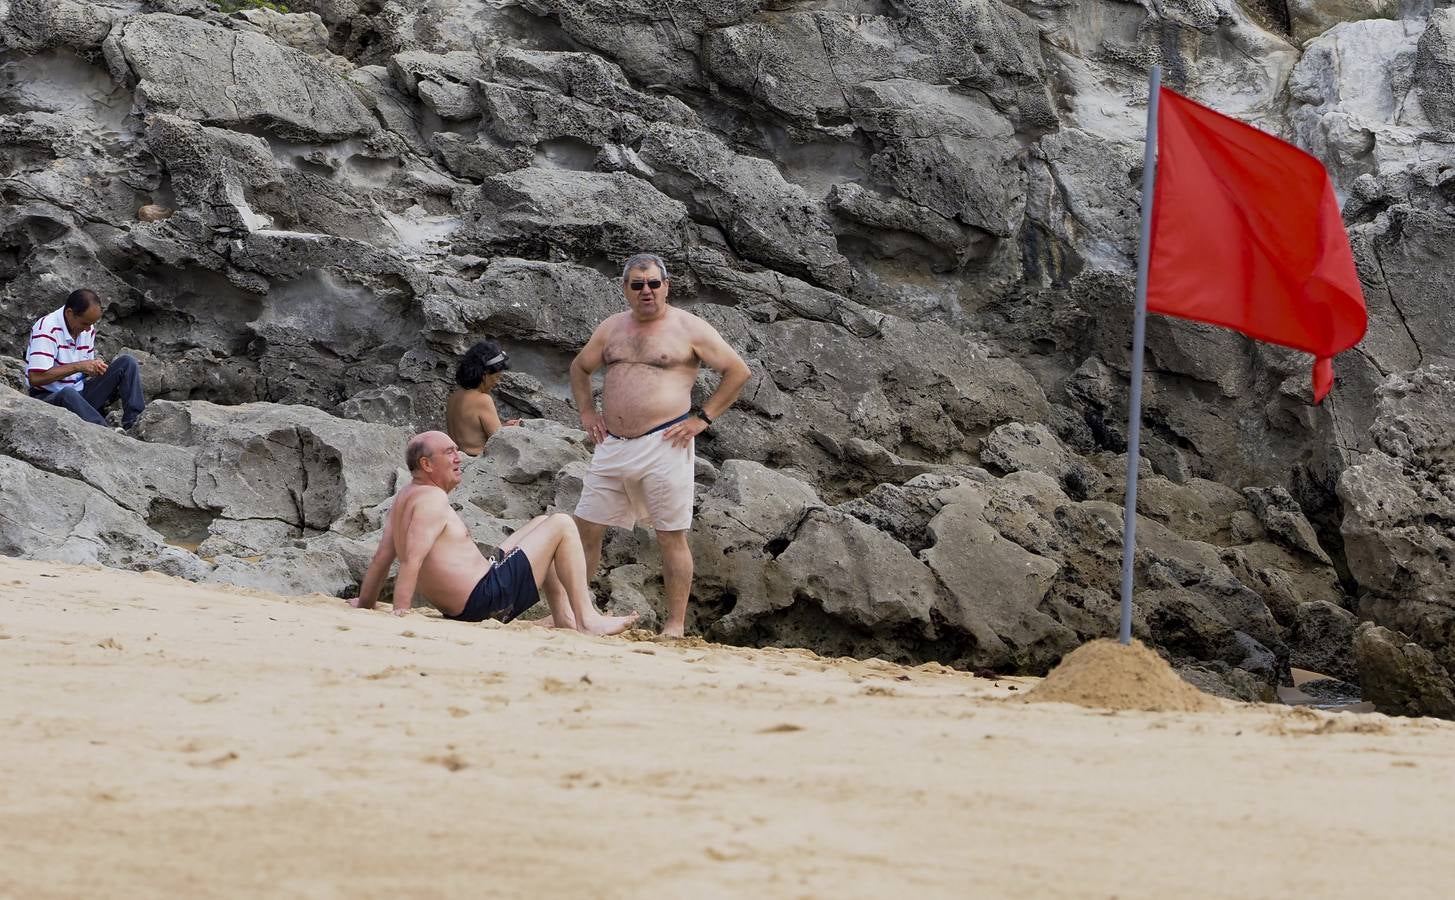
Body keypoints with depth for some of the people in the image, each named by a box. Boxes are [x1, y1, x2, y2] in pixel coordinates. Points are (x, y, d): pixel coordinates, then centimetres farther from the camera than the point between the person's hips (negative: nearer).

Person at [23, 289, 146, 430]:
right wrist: (78, 366, -24)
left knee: (127, 363, -7)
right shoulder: (47, 329, -17)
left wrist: (96, 365, -7)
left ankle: (134, 423, -22)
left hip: (81, 395, 7)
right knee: (68, 394, -43)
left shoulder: (88, 329, 7)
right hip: (48, 398, -7)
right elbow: (35, 378, -25)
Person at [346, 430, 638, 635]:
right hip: (485, 598, -11)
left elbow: (381, 559, 15)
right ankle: (586, 619, -4)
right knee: (562, 525, -4)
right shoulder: (433, 498, -17)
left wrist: (364, 603, 21)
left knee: (541, 524, 26)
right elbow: (413, 560, -26)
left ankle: (563, 615, 22)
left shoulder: (404, 499, 14)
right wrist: (400, 613, -30)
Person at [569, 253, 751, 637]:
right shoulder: (612, 328, 13)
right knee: (586, 527, 3)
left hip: (663, 445, -5)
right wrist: (587, 412, 15)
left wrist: (702, 417, -6)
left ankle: (676, 624, 2)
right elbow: (579, 368, 29)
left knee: (671, 536, -1)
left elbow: (738, 371, -1)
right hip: (613, 445, 5)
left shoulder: (687, 328, -2)